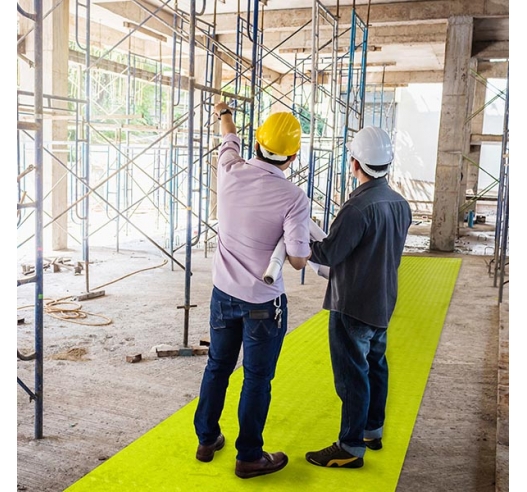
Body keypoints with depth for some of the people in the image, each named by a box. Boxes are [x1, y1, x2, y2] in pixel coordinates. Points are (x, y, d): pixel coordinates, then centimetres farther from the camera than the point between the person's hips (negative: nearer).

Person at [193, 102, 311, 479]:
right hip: (264, 302, -4)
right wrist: (311, 249, 6)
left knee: (218, 367, 20)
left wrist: (224, 115, 39)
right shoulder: (293, 197, -18)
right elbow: (298, 260, -18)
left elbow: (230, 141, 17)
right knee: (257, 378, 10)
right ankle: (249, 457, 24)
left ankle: (207, 440, 36)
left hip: (223, 293, 5)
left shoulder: (231, 172, -7)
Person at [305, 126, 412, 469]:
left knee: (353, 375, 1)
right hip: (383, 301, 9)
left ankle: (351, 448, 12)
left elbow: (328, 253, -22)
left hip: (353, 306, -9)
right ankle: (373, 430, 35)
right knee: (375, 365, 20)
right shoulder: (400, 204, 3)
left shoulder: (360, 206, -24)